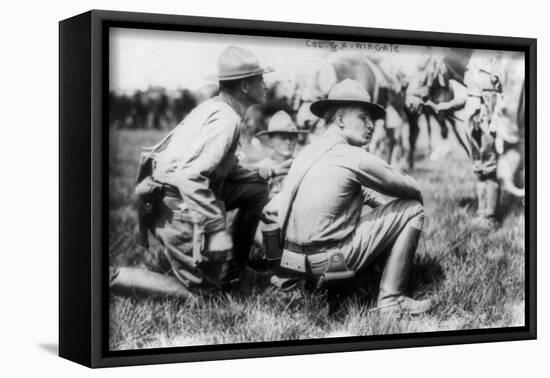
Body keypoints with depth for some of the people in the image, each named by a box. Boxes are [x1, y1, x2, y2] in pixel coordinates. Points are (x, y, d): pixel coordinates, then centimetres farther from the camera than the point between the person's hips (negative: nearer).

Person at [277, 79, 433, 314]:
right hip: (328, 262, -9)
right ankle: (390, 301, -2)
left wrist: (384, 206, 21)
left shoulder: (309, 152, 12)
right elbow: (413, 190, -2)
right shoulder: (353, 158, -13)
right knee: (412, 210, -1)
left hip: (296, 260, 9)